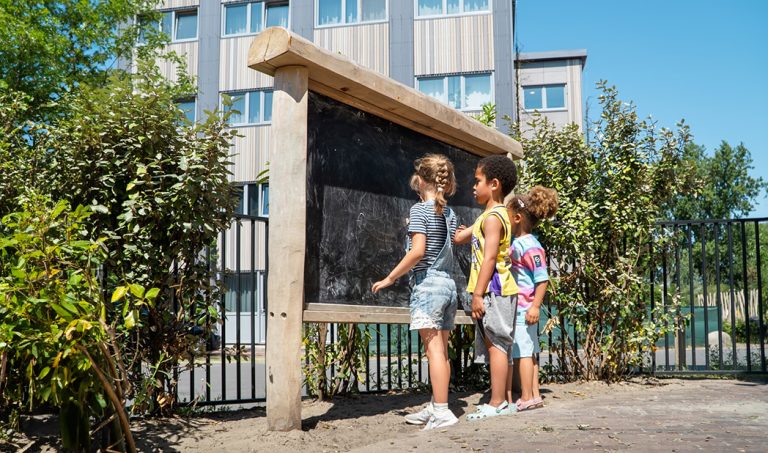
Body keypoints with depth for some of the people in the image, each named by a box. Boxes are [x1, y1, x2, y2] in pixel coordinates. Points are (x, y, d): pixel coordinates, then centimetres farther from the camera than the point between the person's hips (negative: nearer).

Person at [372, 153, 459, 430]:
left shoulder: (420, 210, -9)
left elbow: (418, 251, -19)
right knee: (442, 351, 10)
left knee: (434, 350, -8)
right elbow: (447, 249, 12)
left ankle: (442, 411, -8)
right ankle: (435, 408, 18)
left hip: (427, 283, -8)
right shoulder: (450, 214, 12)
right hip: (448, 284, 8)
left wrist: (390, 278, -13)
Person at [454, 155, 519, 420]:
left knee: (495, 344, -7)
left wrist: (478, 294, -21)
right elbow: (459, 238, 26)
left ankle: (497, 404, -4)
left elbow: (489, 257, -19)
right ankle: (501, 401, 19)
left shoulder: (493, 217, -12)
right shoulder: (490, 216, 20)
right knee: (497, 345, 12)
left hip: (493, 290, -10)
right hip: (493, 291, 10)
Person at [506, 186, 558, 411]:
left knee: (523, 352, -3)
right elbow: (509, 272, 30)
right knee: (528, 352, 13)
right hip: (515, 308, 9)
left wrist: (535, 306, -21)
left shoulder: (529, 246, -16)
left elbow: (542, 279, -18)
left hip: (523, 310, -9)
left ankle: (527, 398, 4)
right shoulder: (516, 243, 13)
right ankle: (534, 395, 21)